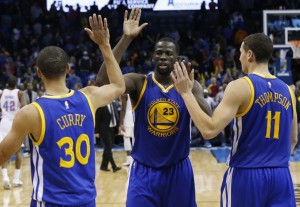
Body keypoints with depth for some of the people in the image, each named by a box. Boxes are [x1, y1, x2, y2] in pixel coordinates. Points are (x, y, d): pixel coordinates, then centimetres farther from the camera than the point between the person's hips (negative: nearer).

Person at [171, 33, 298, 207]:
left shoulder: (240, 86, -11)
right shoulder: (287, 91, 8)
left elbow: (209, 130, -20)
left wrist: (186, 93, -12)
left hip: (246, 175, -5)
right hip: (281, 177, 5)